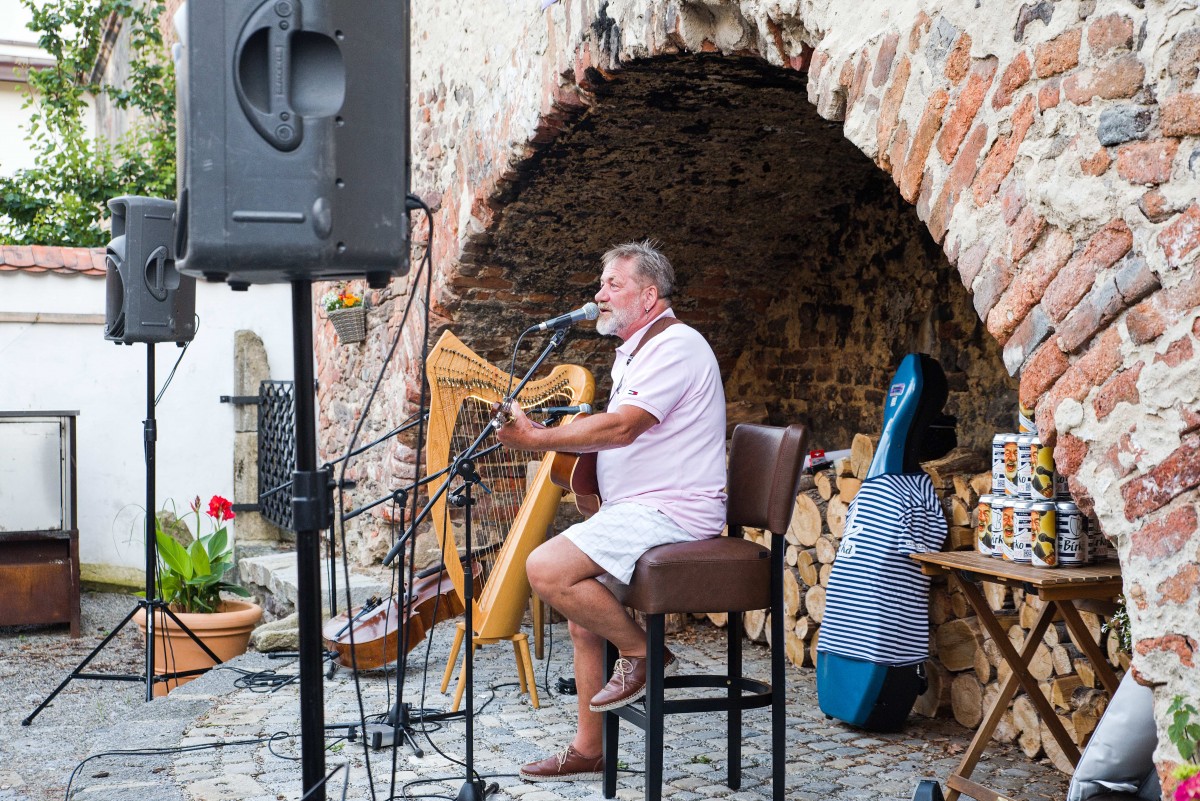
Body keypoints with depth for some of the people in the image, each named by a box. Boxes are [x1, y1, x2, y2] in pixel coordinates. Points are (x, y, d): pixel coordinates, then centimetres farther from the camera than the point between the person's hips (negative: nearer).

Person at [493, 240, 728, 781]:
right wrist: (562, 437, 4)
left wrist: (538, 439, -18)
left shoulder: (675, 345, -13)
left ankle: (642, 651, -5)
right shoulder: (631, 351, 20)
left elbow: (622, 427, -23)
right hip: (638, 510, 11)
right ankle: (587, 751, 19)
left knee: (547, 569, -21)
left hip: (669, 510, -11)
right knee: (582, 613, 12)